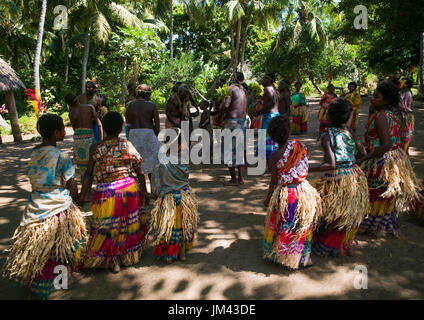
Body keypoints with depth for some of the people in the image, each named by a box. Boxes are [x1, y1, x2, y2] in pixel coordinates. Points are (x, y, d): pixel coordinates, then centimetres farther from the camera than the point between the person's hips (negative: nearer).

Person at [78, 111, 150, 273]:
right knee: (130, 223, 19)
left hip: (106, 191, -2)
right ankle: (130, 255, 33)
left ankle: (113, 260, 16)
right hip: (130, 188, 2)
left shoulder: (95, 148, -6)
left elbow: (89, 174, -7)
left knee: (107, 226, 12)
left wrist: (82, 195, 0)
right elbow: (139, 171, -1)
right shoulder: (128, 145, -4)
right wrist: (144, 191, 9)